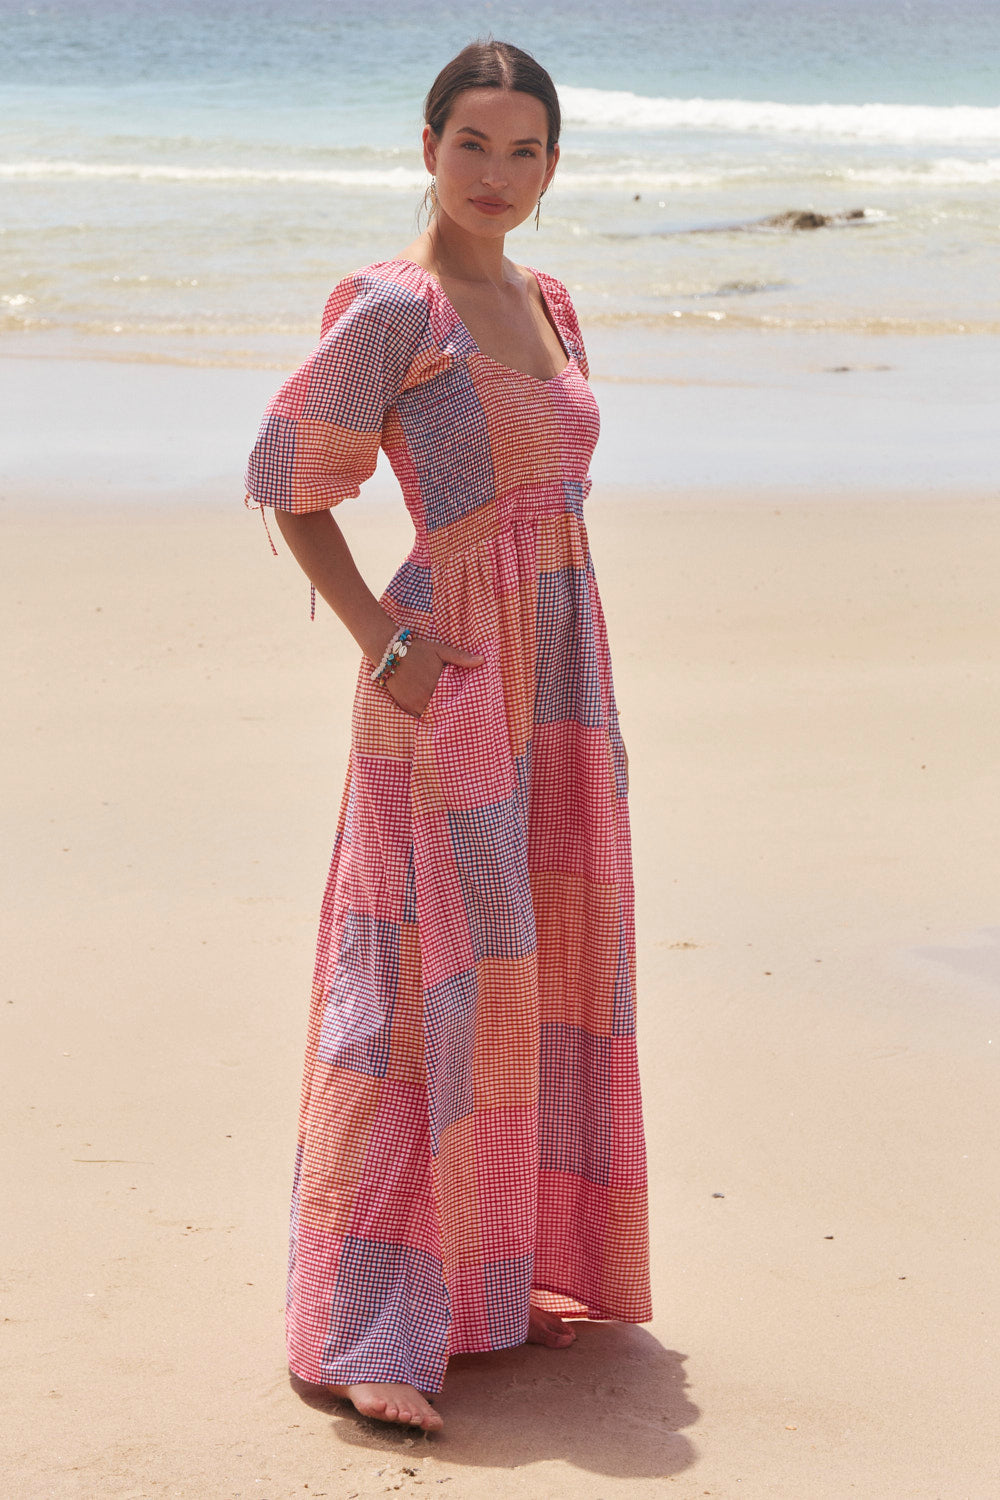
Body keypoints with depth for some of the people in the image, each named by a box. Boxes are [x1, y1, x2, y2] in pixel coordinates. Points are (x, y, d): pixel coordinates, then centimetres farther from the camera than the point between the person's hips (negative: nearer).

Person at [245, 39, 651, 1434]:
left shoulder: (547, 303, 14)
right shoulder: (392, 304, -8)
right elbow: (289, 480, -8)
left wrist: (575, 685, 15)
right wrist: (377, 637, -16)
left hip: (561, 664, 8)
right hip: (450, 670, -8)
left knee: (544, 960, 12)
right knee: (437, 975, -9)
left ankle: (501, 1270, 24)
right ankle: (363, 1328, -4)